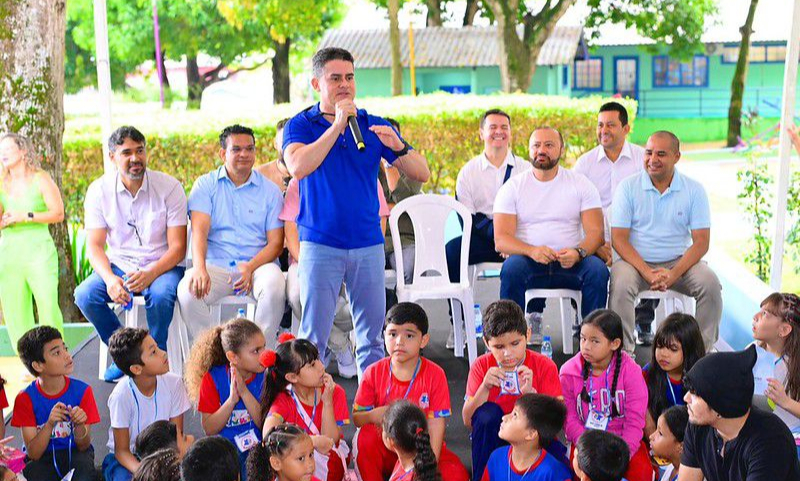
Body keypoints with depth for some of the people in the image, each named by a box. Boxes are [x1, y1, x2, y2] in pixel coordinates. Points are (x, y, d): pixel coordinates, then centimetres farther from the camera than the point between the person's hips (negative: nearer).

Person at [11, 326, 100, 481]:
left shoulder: (82, 391, -9)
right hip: (42, 458, 0)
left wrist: (79, 425, -28)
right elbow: (33, 454, -13)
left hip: (75, 452, 0)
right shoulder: (26, 398, -9)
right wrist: (50, 424, -29)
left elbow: (83, 446, -6)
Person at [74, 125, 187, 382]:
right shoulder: (99, 190, -2)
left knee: (161, 295, -35)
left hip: (162, 266, -3)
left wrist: (150, 274, -28)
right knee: (85, 295, -24)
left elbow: (177, 247, -10)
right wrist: (110, 279, -24)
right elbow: (95, 245, -4)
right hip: (118, 265, 3)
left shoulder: (169, 187, -8)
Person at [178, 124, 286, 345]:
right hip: (216, 266, 0)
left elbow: (276, 243, 3)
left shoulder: (270, 190, 10)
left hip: (258, 264, 0)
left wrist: (251, 267, -17)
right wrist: (199, 267, -25)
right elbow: (199, 230, -5)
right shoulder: (206, 184, 10)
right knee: (187, 291, -29)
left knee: (274, 287, -33)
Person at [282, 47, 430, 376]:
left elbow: (422, 174, 5)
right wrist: (337, 124, -18)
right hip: (320, 246, -3)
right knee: (313, 337, 0)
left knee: (372, 338, 7)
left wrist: (397, 147, -15)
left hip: (368, 244, 3)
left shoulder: (374, 126, 9)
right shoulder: (301, 125, 2)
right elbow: (298, 167, -20)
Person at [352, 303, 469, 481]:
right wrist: (372, 415, -27)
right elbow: (356, 418, -4)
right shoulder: (374, 373, -6)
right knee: (367, 434, -30)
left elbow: (436, 425, -12)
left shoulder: (435, 375, -10)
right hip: (386, 450, 1)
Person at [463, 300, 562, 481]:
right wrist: (485, 388, -24)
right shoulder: (482, 366, -4)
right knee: (488, 413, -29)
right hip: (493, 441, 2)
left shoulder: (544, 366, -7)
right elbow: (468, 421, -9)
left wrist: (530, 392, -29)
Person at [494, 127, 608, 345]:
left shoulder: (581, 184, 7)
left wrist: (578, 252, -24)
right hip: (529, 261, -1)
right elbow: (501, 239, -5)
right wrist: (532, 251, -25)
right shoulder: (512, 187, 5)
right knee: (511, 268, -33)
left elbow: (595, 233, -1)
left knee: (598, 270, -29)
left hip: (570, 262, 1)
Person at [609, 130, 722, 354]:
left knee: (710, 283, -25)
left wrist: (674, 274, -20)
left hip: (679, 262, 1)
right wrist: (647, 273, -20)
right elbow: (619, 238, -6)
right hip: (636, 261, -1)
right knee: (620, 284, -32)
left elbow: (701, 241, -3)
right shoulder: (628, 187, -1)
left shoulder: (694, 190, 1)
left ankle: (703, 351, -12)